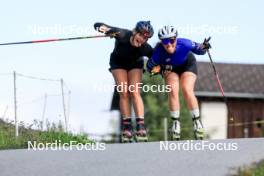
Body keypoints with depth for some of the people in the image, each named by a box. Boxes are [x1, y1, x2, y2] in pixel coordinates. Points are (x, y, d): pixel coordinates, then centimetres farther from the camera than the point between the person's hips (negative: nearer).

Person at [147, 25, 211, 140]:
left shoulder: (184, 44, -36)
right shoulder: (159, 51, -35)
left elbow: (198, 49, -21)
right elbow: (150, 66, -23)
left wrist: (204, 47, -42)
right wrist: (158, 68, -43)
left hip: (187, 65, -1)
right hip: (170, 68, 1)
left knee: (187, 90, -18)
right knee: (173, 91, -20)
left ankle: (197, 121, -5)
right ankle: (176, 123, -9)